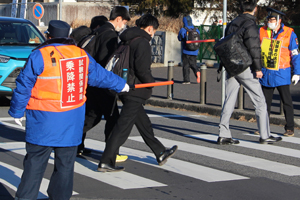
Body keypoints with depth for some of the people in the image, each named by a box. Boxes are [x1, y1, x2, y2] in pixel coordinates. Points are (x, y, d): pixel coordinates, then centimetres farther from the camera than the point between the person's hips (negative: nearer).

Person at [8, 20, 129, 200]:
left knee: (35, 162, 1)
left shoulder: (40, 56, -10)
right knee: (65, 162, 13)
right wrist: (121, 85, 37)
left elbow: (24, 86, -7)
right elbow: (100, 75, 20)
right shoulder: (82, 55, 6)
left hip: (44, 121, -4)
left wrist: (17, 111, 4)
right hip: (72, 121, 4)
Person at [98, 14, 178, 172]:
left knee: (143, 122, 19)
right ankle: (106, 162, -6)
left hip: (123, 87, 10)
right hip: (135, 91, -10)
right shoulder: (143, 43, -15)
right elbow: (142, 70, -21)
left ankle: (160, 153, 33)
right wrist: (152, 82, -5)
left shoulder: (126, 40, 12)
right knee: (123, 126, -7)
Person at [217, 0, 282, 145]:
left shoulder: (232, 24, 13)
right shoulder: (250, 24, -12)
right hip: (245, 68, -7)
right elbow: (254, 47, -17)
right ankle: (265, 136, 6)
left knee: (229, 101, 7)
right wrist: (258, 68, -14)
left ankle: (223, 135, 3)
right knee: (259, 101, 3)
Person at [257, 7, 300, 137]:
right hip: (266, 73, 3)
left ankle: (289, 128, 8)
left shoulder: (289, 34, -3)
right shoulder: (262, 32, 4)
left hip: (282, 74, -3)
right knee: (265, 101, 8)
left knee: (286, 101, 0)